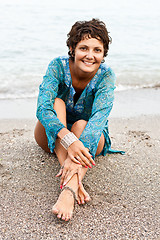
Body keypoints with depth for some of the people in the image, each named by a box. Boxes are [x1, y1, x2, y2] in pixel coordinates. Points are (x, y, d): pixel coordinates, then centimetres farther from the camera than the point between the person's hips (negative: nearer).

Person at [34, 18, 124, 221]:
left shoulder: (106, 76, -20)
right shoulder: (58, 66, -20)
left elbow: (99, 117, -36)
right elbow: (43, 108, -33)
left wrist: (75, 159, -52)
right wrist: (69, 140, -52)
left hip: (90, 138, 0)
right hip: (54, 137, 1)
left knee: (81, 125, -33)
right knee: (57, 102, -30)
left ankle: (69, 189, -52)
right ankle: (75, 182, -44)